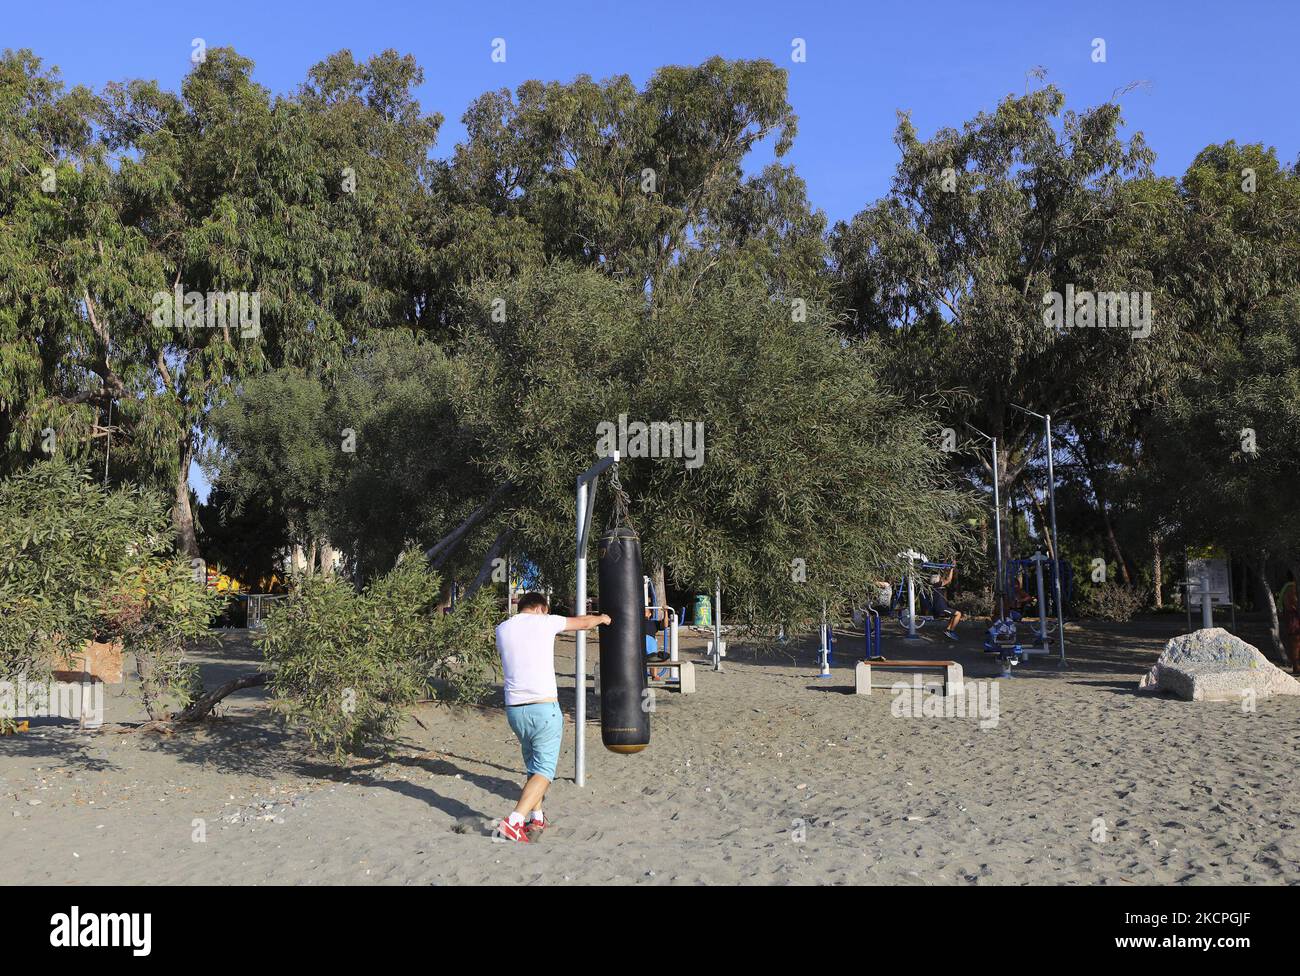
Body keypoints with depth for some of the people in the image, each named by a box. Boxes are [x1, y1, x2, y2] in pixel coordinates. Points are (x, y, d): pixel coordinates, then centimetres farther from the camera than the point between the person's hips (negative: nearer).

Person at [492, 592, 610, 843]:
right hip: (544, 707, -5)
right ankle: (513, 822, -15)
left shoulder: (502, 629, 9)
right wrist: (602, 618, 37)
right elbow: (583, 622, 15)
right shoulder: (545, 622, 0)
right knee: (543, 770, -1)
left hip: (514, 709, 5)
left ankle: (536, 818, 26)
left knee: (533, 764, 24)